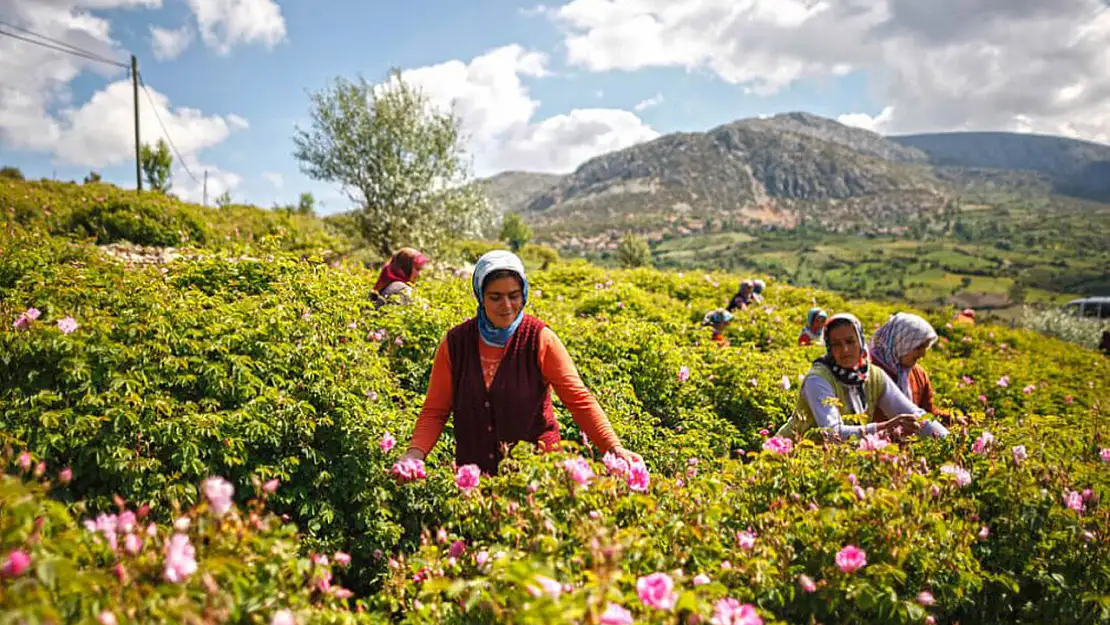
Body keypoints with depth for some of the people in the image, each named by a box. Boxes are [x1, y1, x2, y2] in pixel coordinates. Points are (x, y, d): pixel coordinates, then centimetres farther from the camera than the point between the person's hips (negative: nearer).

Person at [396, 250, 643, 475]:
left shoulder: (540, 339, -8)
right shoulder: (455, 343, -2)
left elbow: (579, 399, -10)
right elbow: (434, 411, 2)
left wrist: (614, 448, -21)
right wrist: (415, 452, -15)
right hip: (474, 473, 2)